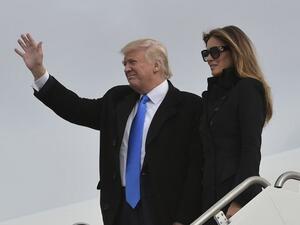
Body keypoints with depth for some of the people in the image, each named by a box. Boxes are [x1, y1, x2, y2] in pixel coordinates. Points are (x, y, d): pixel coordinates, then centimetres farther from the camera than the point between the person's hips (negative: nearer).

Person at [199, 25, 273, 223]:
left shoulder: (248, 89, -5)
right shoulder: (214, 93, 18)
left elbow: (251, 149, -13)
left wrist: (240, 201, -18)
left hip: (238, 193, -7)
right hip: (212, 195, 7)